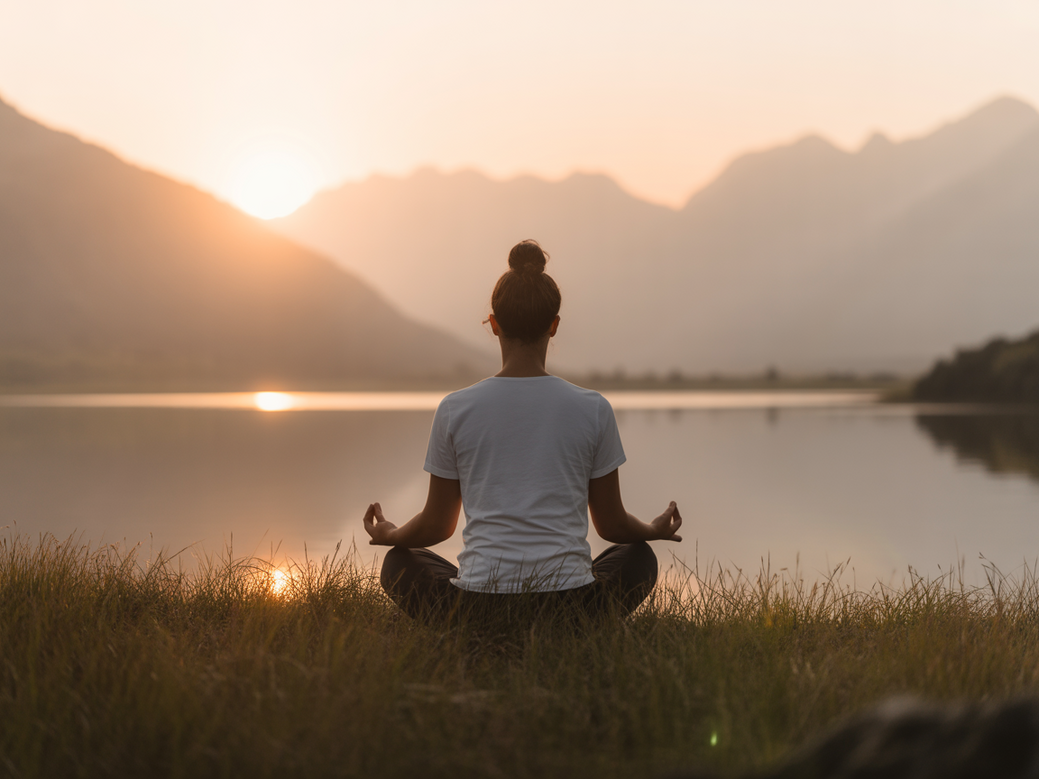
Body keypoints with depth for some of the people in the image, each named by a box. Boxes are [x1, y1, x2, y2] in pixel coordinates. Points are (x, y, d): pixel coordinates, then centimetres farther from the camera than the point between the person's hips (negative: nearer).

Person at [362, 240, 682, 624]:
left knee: (401, 563, 31)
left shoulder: (455, 409, -3)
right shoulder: (593, 409, -3)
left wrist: (389, 535, 32)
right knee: (638, 557, 32)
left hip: (478, 607, 0)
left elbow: (436, 525, 9)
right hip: (568, 605, 1)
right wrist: (655, 530, 31)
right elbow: (612, 525, 8)